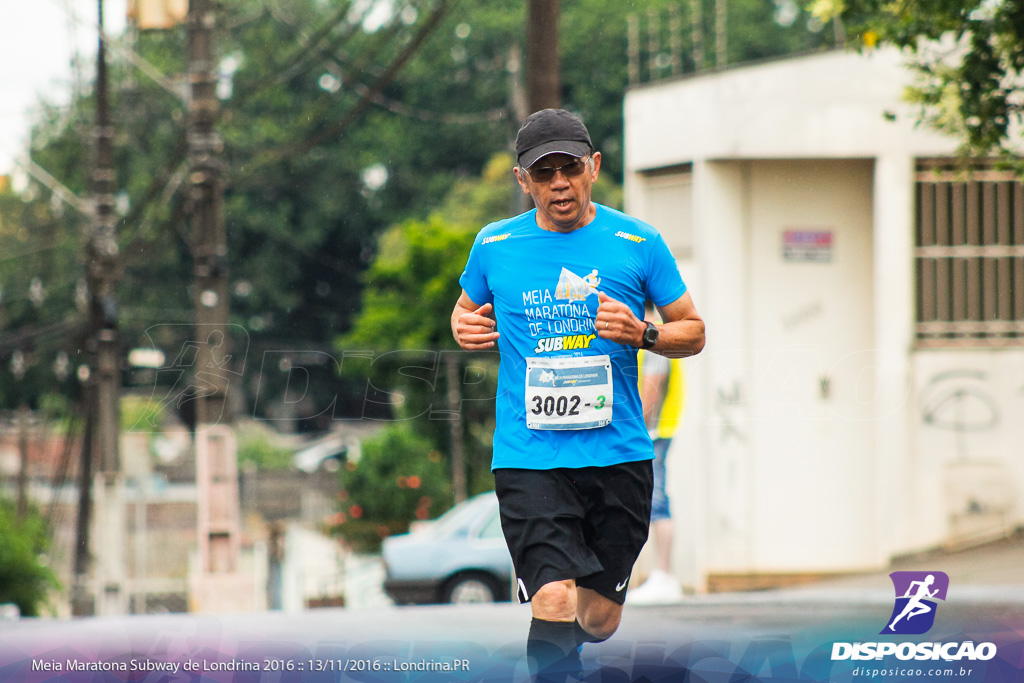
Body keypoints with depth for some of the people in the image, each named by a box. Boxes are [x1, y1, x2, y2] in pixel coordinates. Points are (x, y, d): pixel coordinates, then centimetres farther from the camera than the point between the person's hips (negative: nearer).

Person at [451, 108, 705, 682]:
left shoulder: (638, 242, 2)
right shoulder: (494, 246, 4)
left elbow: (693, 332, 9)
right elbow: (468, 310, 22)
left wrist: (641, 334, -12)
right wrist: (465, 329, -1)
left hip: (618, 456, 1)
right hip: (529, 458, -1)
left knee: (599, 621, 8)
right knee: (555, 602, -20)